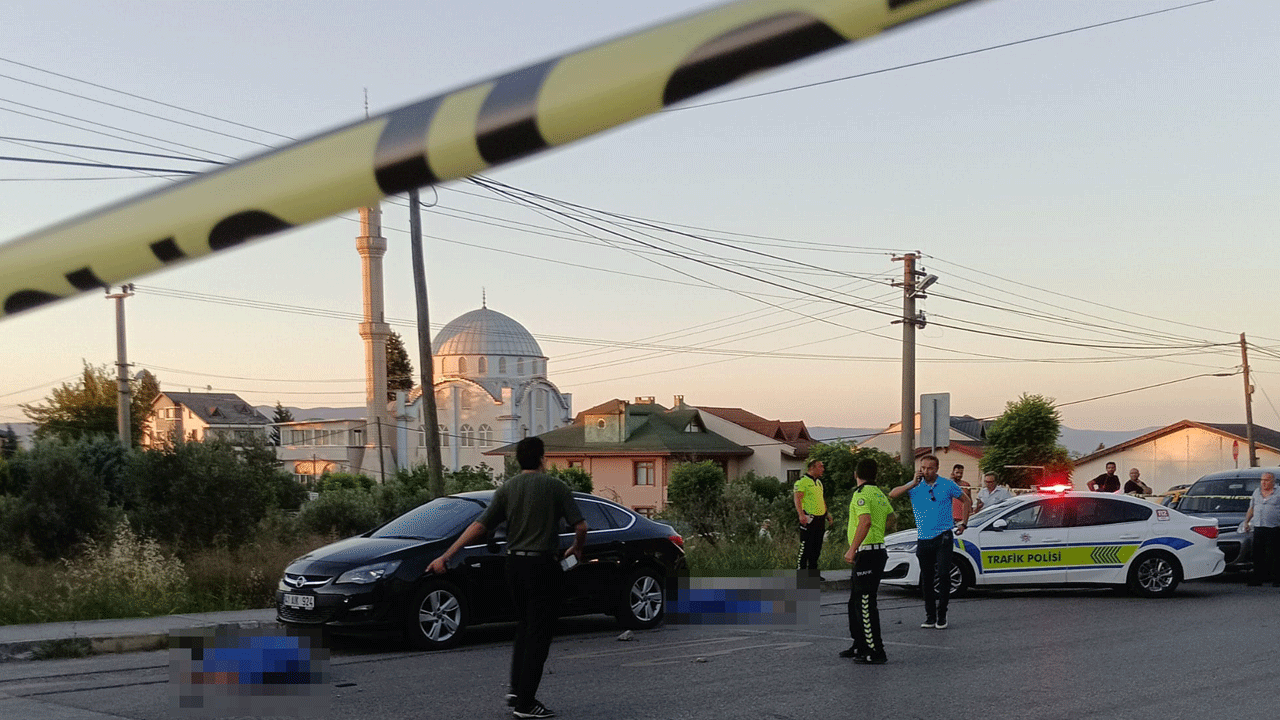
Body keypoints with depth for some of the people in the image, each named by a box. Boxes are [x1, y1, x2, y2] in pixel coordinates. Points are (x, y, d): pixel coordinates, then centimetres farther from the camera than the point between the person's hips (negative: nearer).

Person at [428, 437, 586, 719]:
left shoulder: (506, 489, 4)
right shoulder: (555, 487, -7)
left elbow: (479, 527, -2)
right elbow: (580, 527, -10)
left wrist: (445, 556, -1)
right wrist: (577, 548, 12)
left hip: (514, 563, 5)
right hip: (543, 565, -5)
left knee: (524, 626, 22)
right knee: (538, 633, -1)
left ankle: (517, 687, 17)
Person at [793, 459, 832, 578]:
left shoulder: (818, 482, 19)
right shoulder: (802, 481, -9)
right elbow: (797, 499, -17)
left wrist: (826, 513, 21)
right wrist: (801, 515, -26)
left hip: (820, 519, 9)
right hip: (809, 518, -8)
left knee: (817, 547, 11)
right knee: (805, 546, -7)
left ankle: (813, 571, 18)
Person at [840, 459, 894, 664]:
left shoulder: (861, 494, -14)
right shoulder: (879, 494, 15)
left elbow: (866, 521, -29)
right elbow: (890, 516, 32)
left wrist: (852, 550, -30)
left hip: (867, 553, -10)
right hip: (879, 550, 10)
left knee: (865, 604, -8)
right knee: (855, 601, 19)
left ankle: (876, 653, -8)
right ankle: (860, 646, 27)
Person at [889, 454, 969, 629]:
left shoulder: (947, 485, 1)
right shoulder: (915, 486, 3)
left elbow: (966, 500, 15)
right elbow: (892, 494, -10)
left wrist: (964, 523, 10)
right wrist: (913, 484, -18)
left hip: (943, 536, -2)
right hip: (923, 539, 2)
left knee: (943, 575, -12)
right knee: (926, 579, 8)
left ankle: (942, 615, -3)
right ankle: (930, 616, 16)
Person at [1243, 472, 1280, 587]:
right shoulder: (1257, 492, 18)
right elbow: (1251, 509, 26)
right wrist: (1246, 521, 20)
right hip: (1258, 528, 5)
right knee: (1257, 555, 5)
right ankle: (1257, 579, 11)